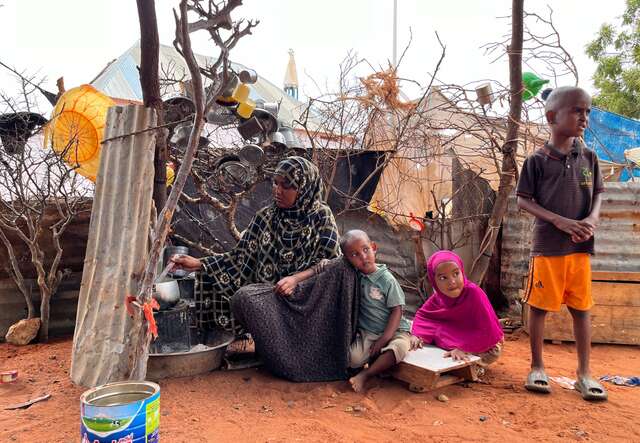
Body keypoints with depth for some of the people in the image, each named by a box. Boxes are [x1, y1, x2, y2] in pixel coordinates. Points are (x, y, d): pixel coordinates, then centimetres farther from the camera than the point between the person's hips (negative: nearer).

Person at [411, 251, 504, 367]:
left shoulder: (473, 292, -32)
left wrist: (462, 347, -40)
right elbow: (422, 315, -2)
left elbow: (487, 331, -33)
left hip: (482, 346, -4)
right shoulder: (439, 296, -14)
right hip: (456, 339, 5)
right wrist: (416, 335, -21)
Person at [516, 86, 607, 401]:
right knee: (539, 306, 5)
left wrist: (592, 219, -9)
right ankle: (537, 367, 20)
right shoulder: (537, 160, -4)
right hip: (547, 246, -3)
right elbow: (523, 200, -5)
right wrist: (560, 221, -15)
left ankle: (584, 373, 21)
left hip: (580, 247, 4)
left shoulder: (589, 158, 8)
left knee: (581, 309, 9)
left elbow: (597, 194, 13)